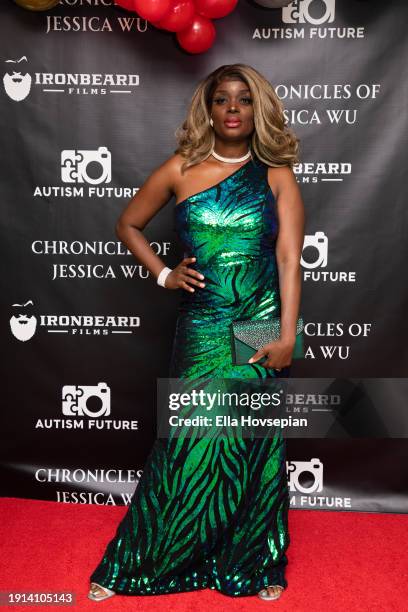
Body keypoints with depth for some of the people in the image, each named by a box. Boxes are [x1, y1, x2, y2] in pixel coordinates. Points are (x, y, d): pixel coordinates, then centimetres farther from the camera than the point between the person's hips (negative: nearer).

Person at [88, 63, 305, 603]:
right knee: (189, 446, 4)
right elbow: (128, 224, 14)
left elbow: (289, 259, -5)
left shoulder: (276, 177, 3)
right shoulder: (181, 169, 4)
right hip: (202, 328, 0)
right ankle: (131, 564, 25)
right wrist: (163, 275, 2)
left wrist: (287, 335, -13)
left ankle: (256, 566, 31)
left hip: (263, 327, 1)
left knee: (257, 448, 9)